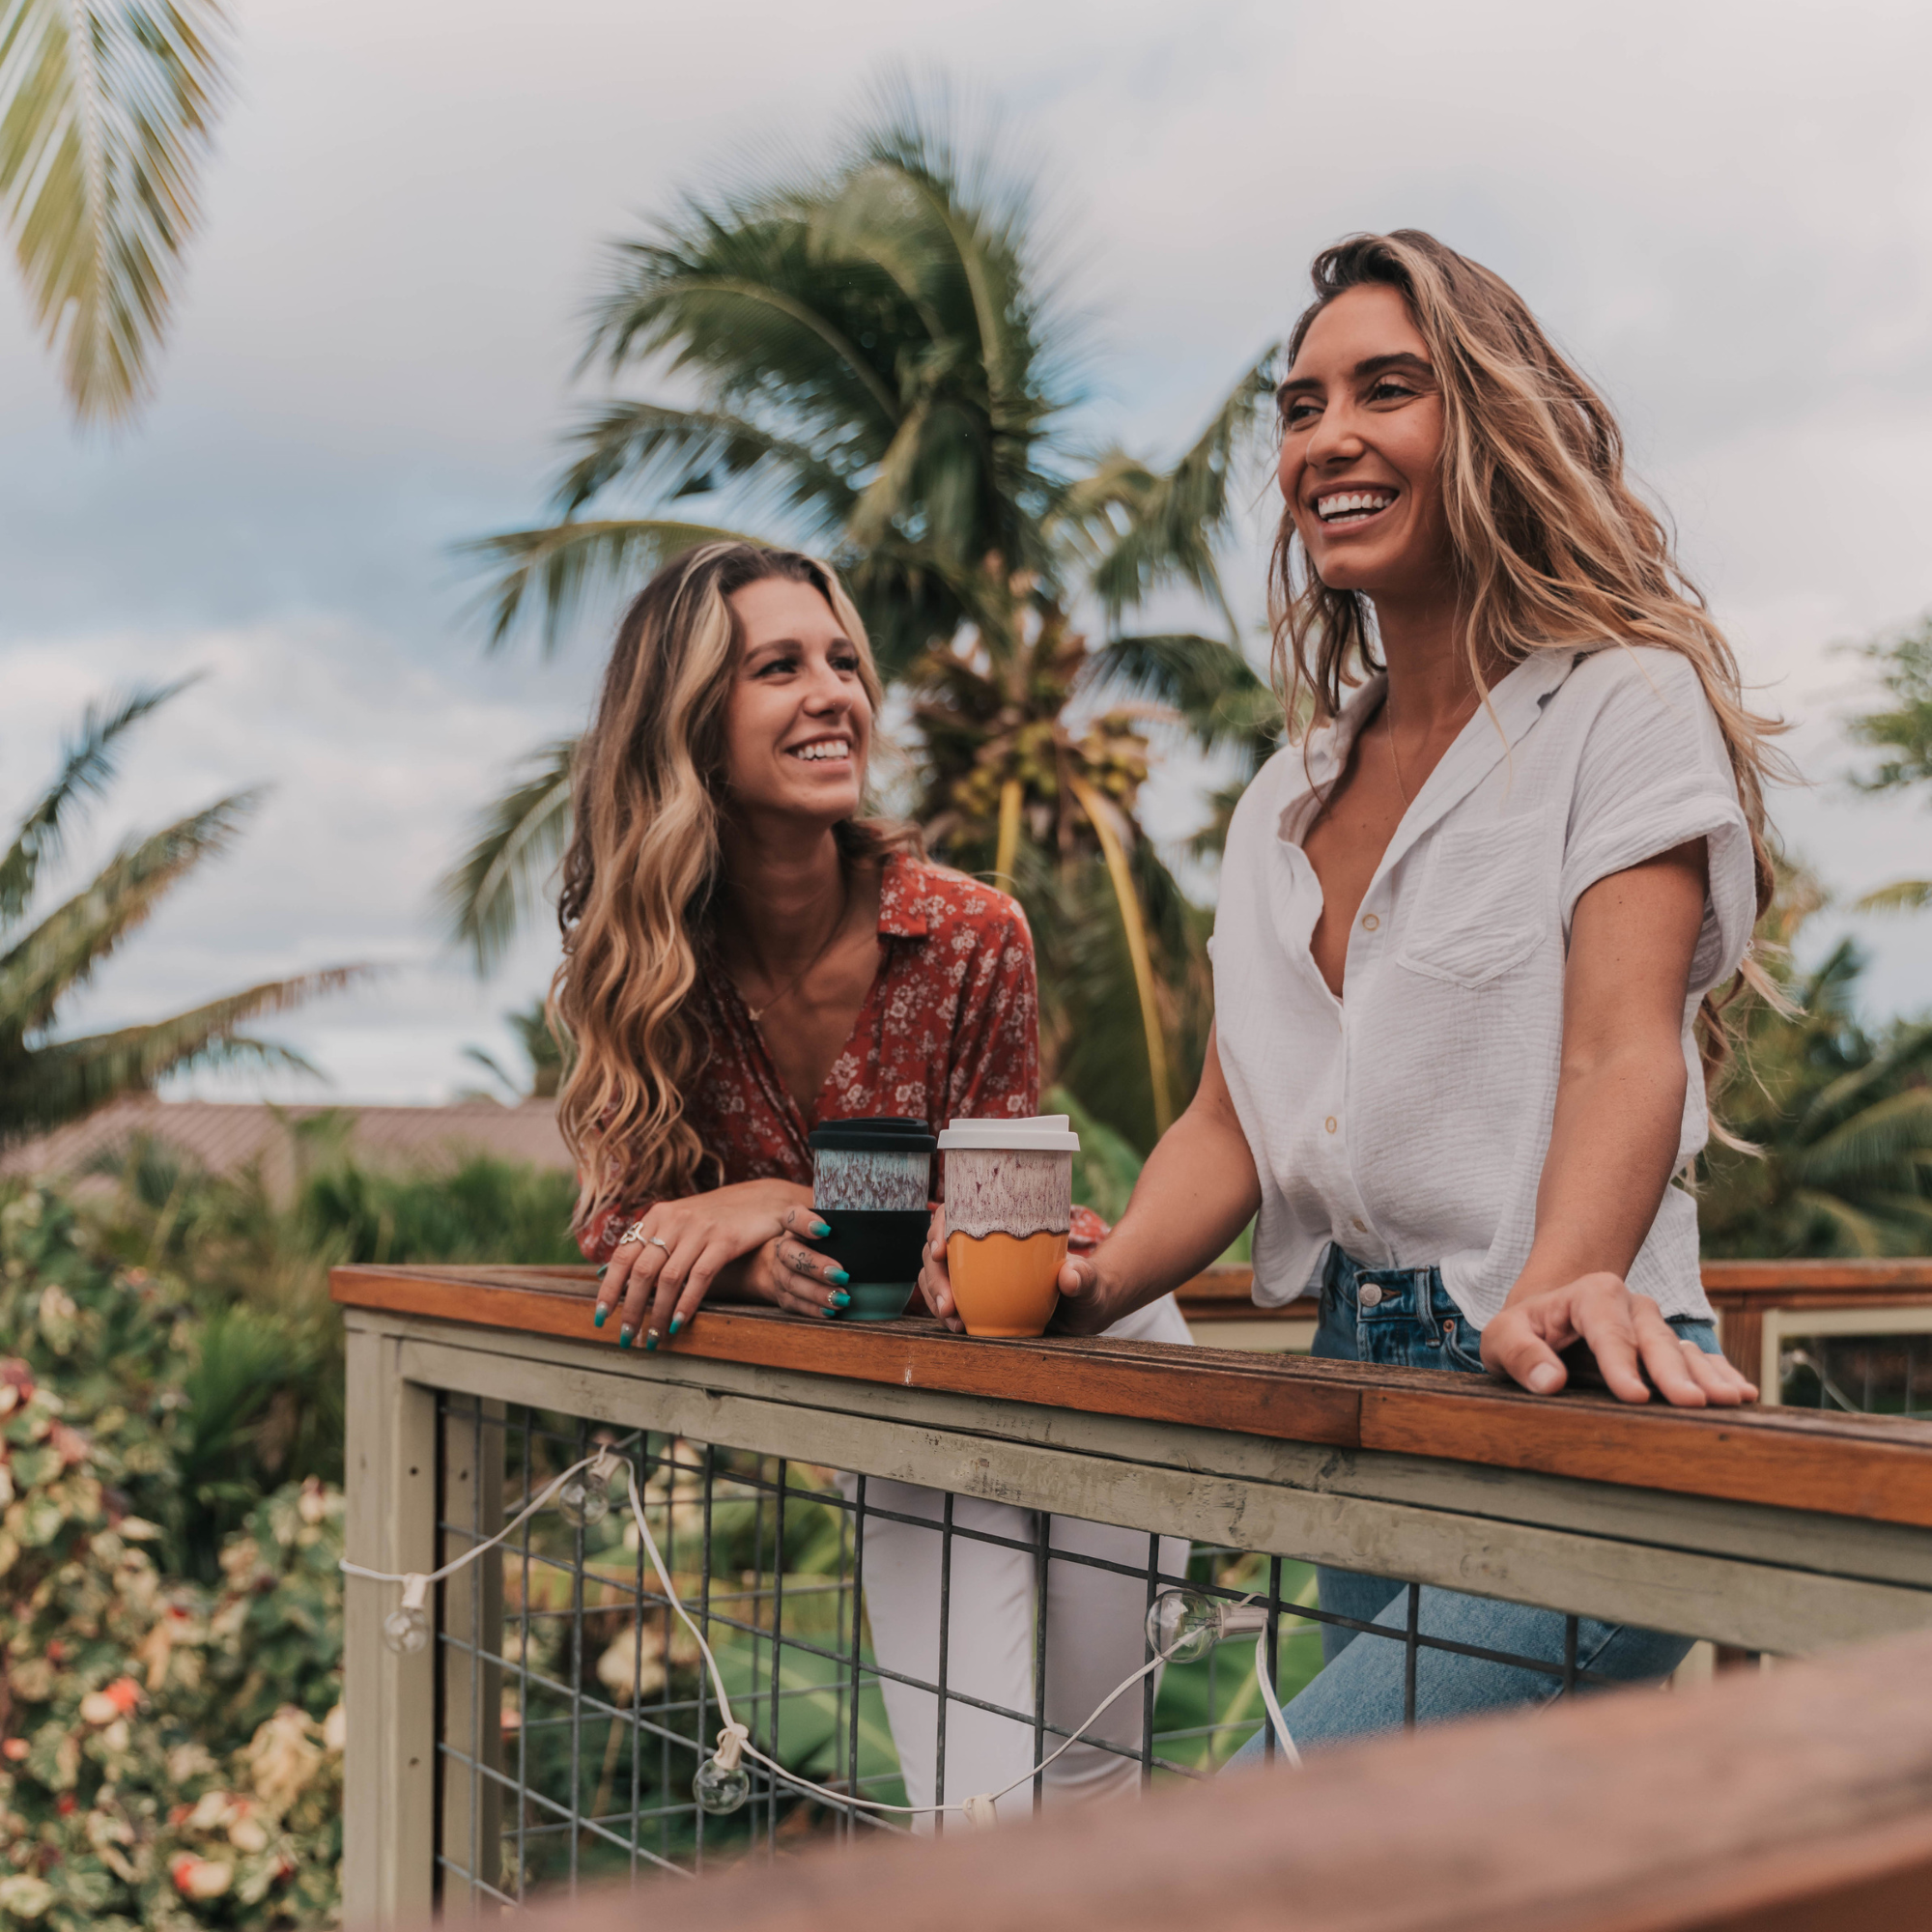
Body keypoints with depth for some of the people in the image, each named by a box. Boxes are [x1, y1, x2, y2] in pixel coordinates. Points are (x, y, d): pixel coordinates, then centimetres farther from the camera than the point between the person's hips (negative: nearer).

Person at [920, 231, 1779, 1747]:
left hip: (1560, 1403, -7)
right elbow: (1232, 1120, 13)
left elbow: (1623, 1054, -17)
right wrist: (1101, 1278, -7)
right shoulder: (1287, 798, 18)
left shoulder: (1625, 704, -2)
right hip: (1354, 1395, 7)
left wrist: (1557, 1292, -36)